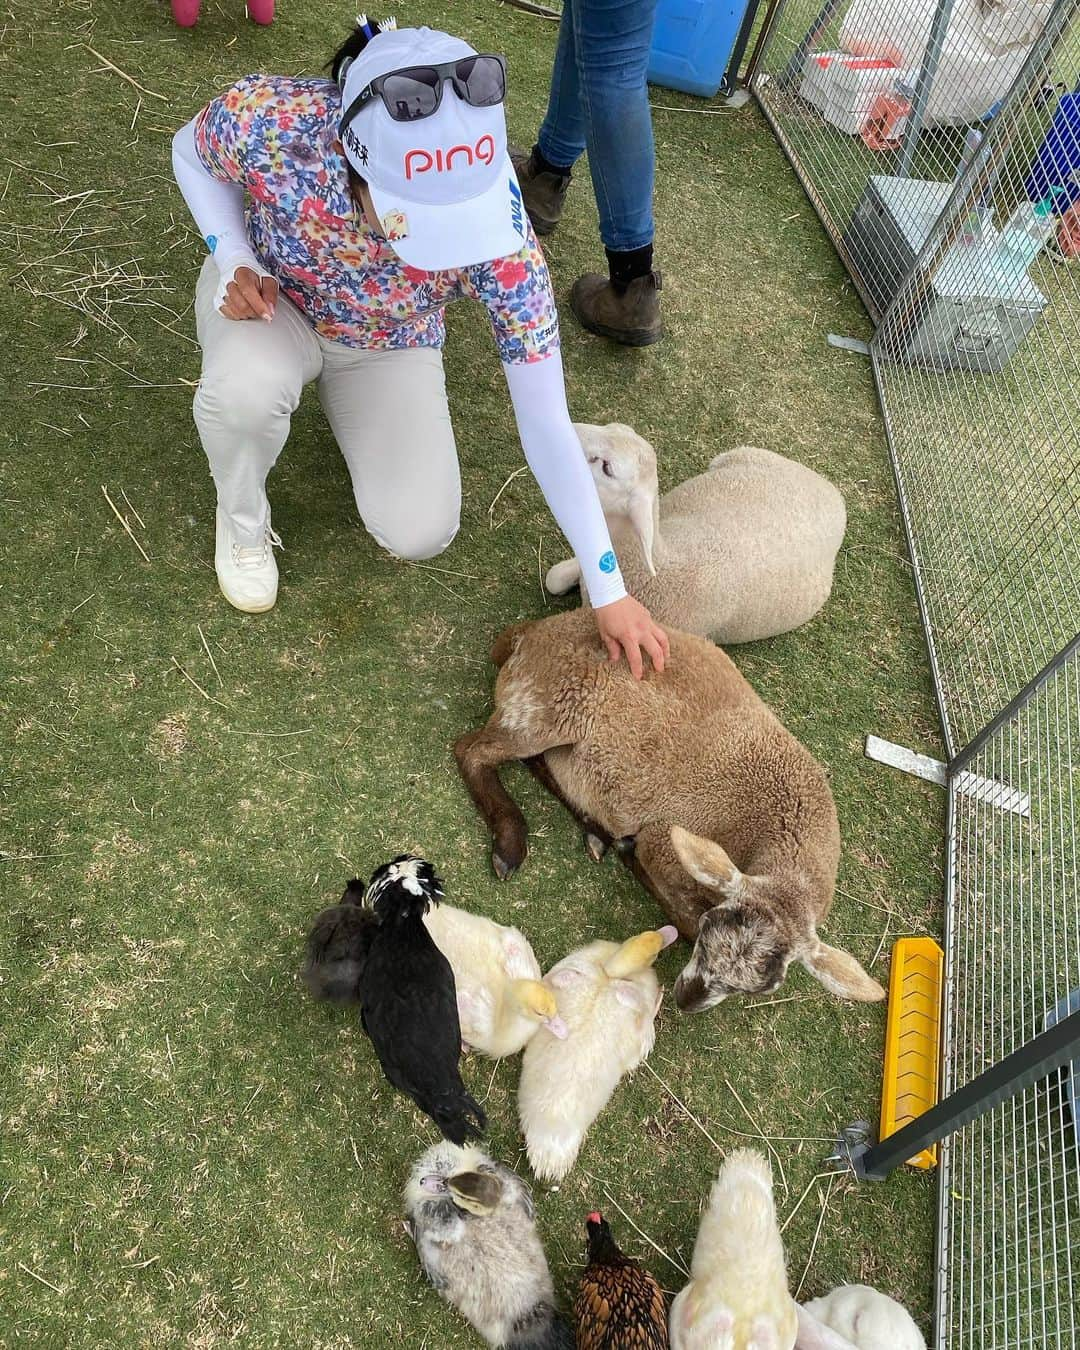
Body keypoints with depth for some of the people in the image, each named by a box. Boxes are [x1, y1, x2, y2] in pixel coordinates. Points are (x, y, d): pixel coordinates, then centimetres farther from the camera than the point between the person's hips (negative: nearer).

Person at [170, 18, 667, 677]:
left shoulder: (498, 241, -37)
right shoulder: (271, 119, -36)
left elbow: (547, 424, -31)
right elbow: (191, 154, -9)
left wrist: (609, 591, -29)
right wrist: (235, 261, -28)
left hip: (388, 344, 1)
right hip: (268, 296, 0)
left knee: (420, 533, -14)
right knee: (245, 391, -37)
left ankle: (342, 391, 17)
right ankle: (242, 518, -1)